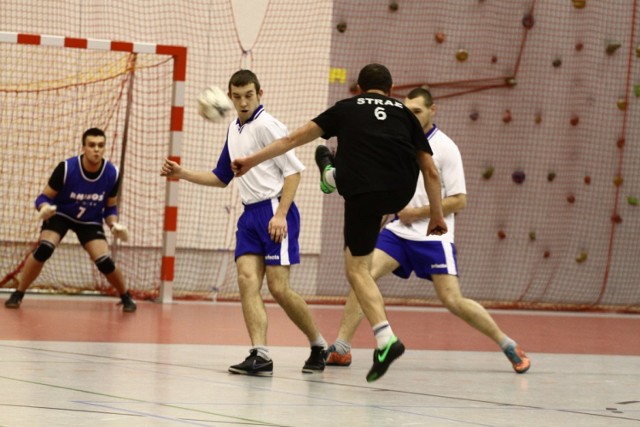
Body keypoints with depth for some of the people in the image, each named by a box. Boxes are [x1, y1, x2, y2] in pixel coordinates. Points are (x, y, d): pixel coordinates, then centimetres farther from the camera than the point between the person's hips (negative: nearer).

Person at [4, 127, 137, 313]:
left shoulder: (112, 174, -18)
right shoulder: (66, 168, -26)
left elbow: (110, 207, 0)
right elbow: (44, 197, -17)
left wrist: (114, 224, -20)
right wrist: (45, 208, -41)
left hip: (90, 221, 2)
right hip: (61, 214, -2)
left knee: (105, 261, -16)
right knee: (44, 249, -29)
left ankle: (125, 297, 14)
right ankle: (18, 294, -13)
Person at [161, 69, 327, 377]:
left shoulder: (266, 125, -10)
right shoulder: (234, 130, 16)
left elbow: (293, 170, -13)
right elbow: (221, 178, 27)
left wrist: (280, 214, -19)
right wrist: (182, 173, 17)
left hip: (274, 212, -8)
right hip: (250, 214, 8)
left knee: (278, 288, -9)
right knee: (247, 280, -9)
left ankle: (318, 345, 10)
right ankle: (260, 355, -15)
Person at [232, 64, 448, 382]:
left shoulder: (346, 108, 16)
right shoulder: (404, 113, 20)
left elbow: (295, 138, 17)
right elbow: (430, 170, 14)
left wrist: (252, 160, 24)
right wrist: (437, 215, 20)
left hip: (364, 194, -3)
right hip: (401, 195, 3)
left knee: (357, 270, 4)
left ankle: (385, 338, -12)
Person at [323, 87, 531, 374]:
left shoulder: (444, 148, -8)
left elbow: (459, 201, -10)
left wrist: (418, 212, -14)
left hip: (434, 236, -5)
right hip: (399, 231, 5)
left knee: (452, 300, -8)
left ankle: (508, 346, 9)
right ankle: (340, 348, -11)